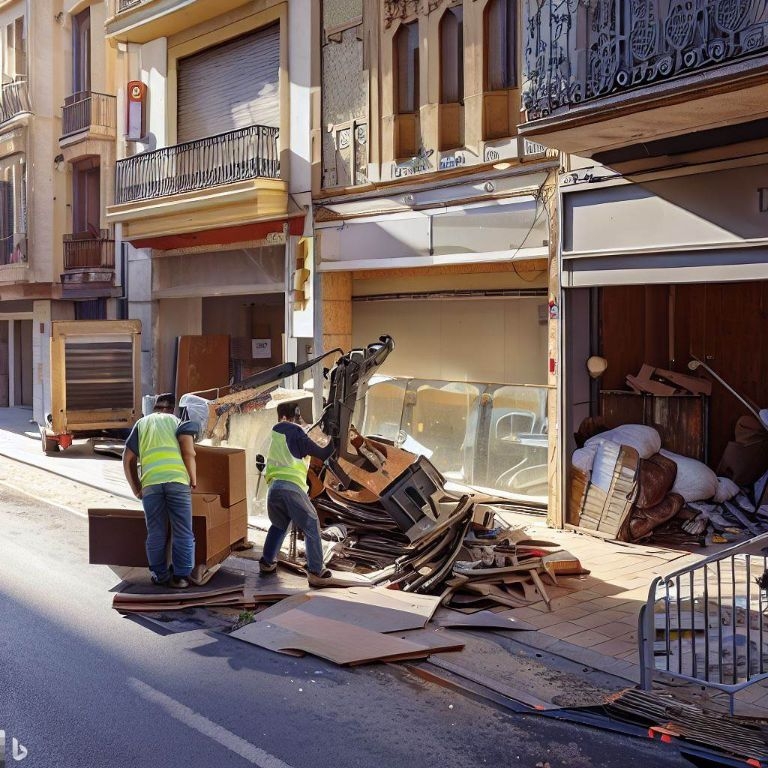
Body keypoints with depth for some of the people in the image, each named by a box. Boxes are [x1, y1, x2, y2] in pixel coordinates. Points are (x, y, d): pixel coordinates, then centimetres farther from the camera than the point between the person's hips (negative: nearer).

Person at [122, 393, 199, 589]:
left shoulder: (141, 423, 25)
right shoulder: (177, 421, 19)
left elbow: (128, 459, 18)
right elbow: (188, 450, -2)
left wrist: (136, 489, 24)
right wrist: (193, 479, 7)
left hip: (150, 483, 2)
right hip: (177, 480, -2)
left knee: (156, 534, 12)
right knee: (183, 533, 6)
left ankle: (160, 575, 19)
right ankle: (180, 576, 6)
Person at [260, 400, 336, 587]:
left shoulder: (276, 430, 17)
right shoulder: (296, 432, -1)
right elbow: (322, 454, -2)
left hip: (273, 486, 6)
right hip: (291, 486, -6)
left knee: (279, 525, 28)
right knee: (311, 527, 0)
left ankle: (267, 562, 30)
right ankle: (316, 572, -6)